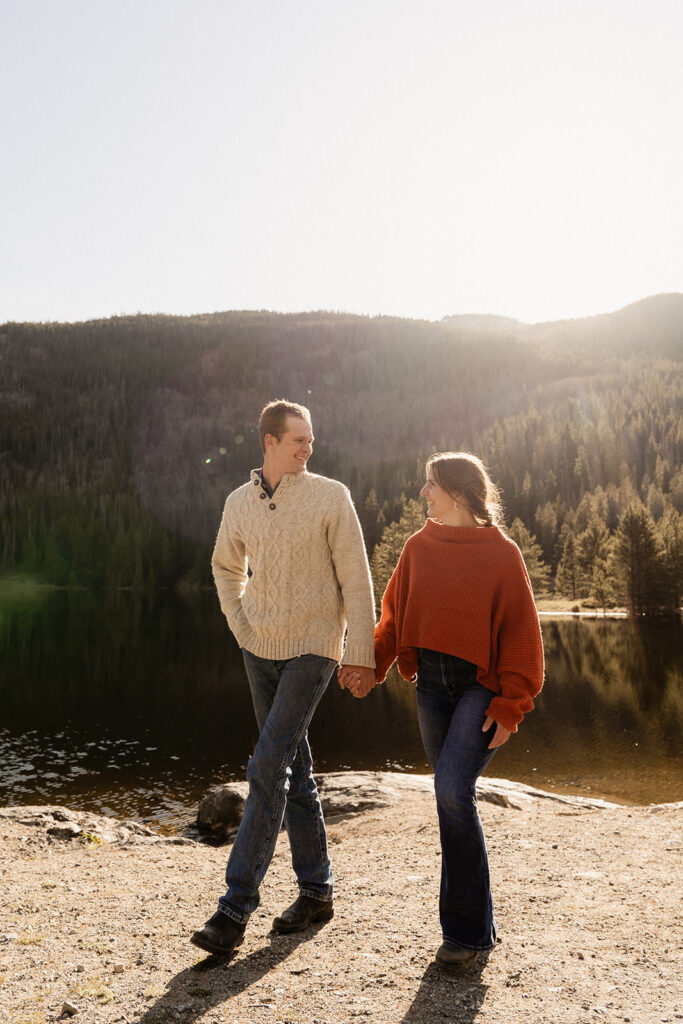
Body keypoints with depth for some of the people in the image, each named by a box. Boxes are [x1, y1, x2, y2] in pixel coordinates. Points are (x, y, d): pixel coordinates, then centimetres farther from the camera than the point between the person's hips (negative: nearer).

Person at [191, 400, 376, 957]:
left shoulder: (331, 496, -7)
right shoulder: (239, 502, 5)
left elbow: (355, 578, -7)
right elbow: (227, 568, 21)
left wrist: (363, 651, -10)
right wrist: (240, 626, 9)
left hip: (313, 646, -5)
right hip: (261, 648, 5)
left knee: (269, 766, -12)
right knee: (294, 769, 12)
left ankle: (237, 906, -5)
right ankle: (316, 889, 26)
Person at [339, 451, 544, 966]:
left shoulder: (502, 553, -6)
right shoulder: (419, 547, 8)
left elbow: (521, 633, -6)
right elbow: (396, 614, 10)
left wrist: (510, 704, -12)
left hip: (482, 685, -5)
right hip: (432, 684, 5)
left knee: (453, 788, -19)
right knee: (454, 796, 10)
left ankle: (467, 928, -4)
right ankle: (471, 922, 25)